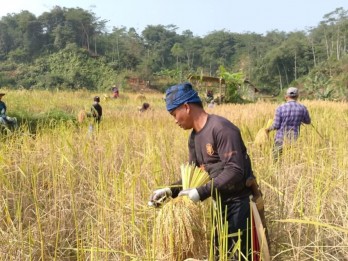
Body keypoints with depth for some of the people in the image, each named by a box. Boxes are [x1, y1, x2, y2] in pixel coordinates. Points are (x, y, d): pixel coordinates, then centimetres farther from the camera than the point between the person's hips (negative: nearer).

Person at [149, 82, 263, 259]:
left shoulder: (221, 129, -20)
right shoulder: (194, 137, 8)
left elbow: (235, 171, -26)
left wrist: (202, 192, -28)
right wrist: (170, 190, -4)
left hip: (239, 202, -9)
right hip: (221, 203, 9)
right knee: (219, 253, 17)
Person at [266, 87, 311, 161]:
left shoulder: (280, 108, -9)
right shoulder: (302, 108, -2)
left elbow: (276, 125, -8)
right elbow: (308, 121, 15)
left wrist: (270, 129, 12)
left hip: (280, 139, -2)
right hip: (294, 140, 2)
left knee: (277, 160, 6)